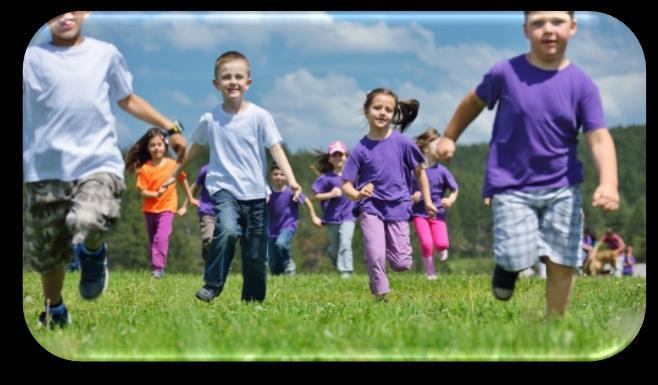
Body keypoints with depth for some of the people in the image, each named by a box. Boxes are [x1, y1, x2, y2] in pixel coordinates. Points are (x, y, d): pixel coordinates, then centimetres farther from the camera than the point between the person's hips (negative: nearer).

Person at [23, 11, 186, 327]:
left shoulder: (105, 54, 12)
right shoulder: (31, 58, 6)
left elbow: (127, 99, 25)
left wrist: (171, 128, 23)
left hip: (99, 163, 0)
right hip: (47, 170, 1)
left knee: (87, 223, -30)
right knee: (46, 254, 8)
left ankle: (92, 254, 6)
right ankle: (54, 312, 36)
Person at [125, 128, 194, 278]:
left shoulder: (173, 165, -7)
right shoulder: (145, 168, -8)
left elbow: (183, 180, 8)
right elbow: (142, 192, -9)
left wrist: (190, 199, 14)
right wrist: (156, 194, -27)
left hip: (167, 208, -2)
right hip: (150, 209, 2)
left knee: (162, 237, -22)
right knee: (153, 240, 13)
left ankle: (158, 268, -25)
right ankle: (155, 269, 25)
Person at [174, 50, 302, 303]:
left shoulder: (260, 117, -2)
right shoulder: (209, 120, 2)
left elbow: (276, 149, -7)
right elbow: (194, 149, 19)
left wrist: (291, 180, -21)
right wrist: (175, 174, 28)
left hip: (255, 194, 1)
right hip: (224, 189, -1)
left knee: (255, 254, 5)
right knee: (227, 230, -30)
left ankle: (253, 300, 22)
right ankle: (212, 285, -16)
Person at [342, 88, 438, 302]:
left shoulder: (402, 143, -6)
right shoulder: (361, 149, -8)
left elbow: (420, 171, 8)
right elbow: (346, 185, -8)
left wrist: (427, 201, 10)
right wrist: (357, 194, -29)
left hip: (397, 206, 1)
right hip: (371, 207, -1)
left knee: (402, 264, 0)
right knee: (375, 257, -18)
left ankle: (390, 243, 34)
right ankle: (381, 296, 5)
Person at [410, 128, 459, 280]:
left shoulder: (441, 171, -6)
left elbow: (455, 189, 5)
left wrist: (450, 200, -13)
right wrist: (412, 198, -20)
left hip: (437, 212, 1)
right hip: (419, 213, -1)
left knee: (441, 244, -15)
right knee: (426, 244, -16)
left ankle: (441, 249, 24)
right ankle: (431, 274, 5)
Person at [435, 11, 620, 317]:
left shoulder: (582, 85, -7)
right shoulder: (505, 73, -8)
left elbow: (599, 138, -13)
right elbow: (475, 101, 12)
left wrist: (608, 183, -28)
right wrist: (449, 137, 23)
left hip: (562, 188, 2)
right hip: (512, 186, -1)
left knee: (563, 264, -1)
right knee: (517, 258, -16)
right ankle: (508, 263, 21)